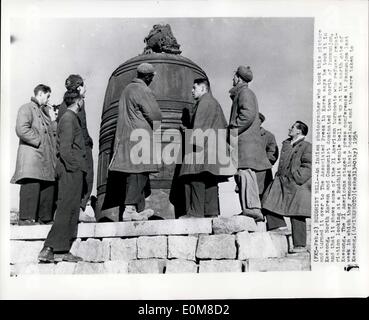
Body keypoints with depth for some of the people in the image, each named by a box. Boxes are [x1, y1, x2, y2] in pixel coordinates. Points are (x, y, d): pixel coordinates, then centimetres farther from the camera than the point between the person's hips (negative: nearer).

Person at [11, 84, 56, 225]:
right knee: (31, 186, -14)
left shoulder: (44, 112, 28)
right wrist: (39, 141, -13)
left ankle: (44, 218, 11)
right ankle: (26, 218, -11)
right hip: (31, 155, -9)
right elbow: (21, 129, -15)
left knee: (48, 187, 5)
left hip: (46, 157, 9)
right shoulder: (27, 108, 0)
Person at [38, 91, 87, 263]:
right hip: (71, 170, -10)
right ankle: (49, 248, -8)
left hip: (72, 169, 10)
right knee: (66, 209, -10)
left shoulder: (71, 117, 21)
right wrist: (72, 166, -18)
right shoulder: (68, 118, -8)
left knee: (71, 210, 9)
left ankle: (65, 250, 12)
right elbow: (65, 148, -17)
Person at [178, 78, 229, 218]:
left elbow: (199, 125, -15)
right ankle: (212, 211, 6)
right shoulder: (215, 103, 26)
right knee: (210, 180, 7)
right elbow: (224, 126, 25)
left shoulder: (204, 102, -3)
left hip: (203, 145, -10)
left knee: (196, 178, -12)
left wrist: (195, 143, -20)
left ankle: (195, 211, -15)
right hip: (214, 147, 10)